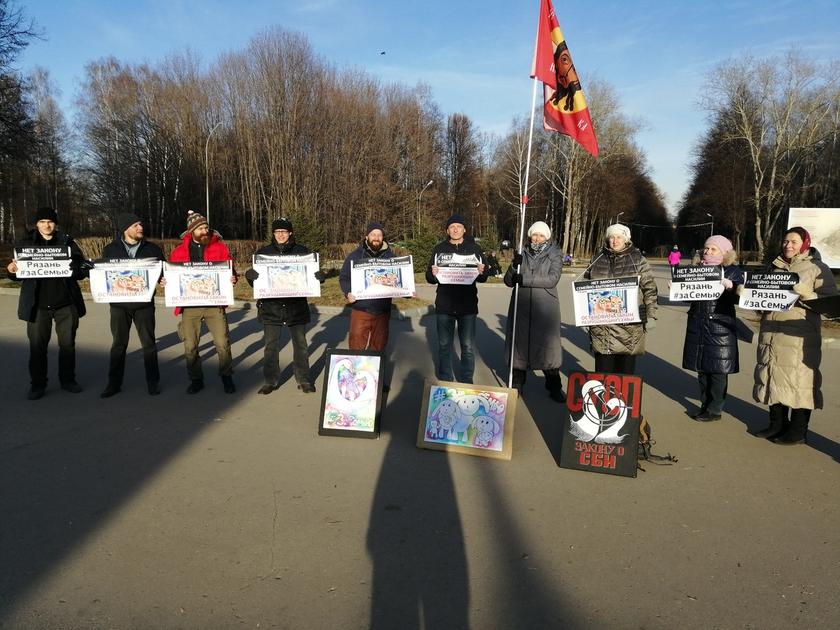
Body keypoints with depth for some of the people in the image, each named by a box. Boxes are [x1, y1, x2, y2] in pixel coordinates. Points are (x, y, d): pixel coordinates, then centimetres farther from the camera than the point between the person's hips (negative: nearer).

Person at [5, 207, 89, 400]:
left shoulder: (67, 242, 2)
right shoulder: (26, 244, 4)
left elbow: (82, 269, -1)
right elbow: (19, 275, 8)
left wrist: (76, 268, -23)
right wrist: (11, 270, -14)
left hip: (66, 303, 0)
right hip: (38, 305, 0)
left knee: (67, 344, 8)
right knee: (37, 346, 4)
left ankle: (68, 380, 22)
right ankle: (37, 384, 15)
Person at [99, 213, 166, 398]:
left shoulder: (153, 249, 3)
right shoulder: (111, 249, 4)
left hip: (144, 304, 0)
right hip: (119, 304, 1)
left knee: (149, 343, 5)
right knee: (118, 344, 9)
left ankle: (153, 382, 15)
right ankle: (114, 383, 18)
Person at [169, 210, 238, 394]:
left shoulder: (220, 247, 4)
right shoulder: (179, 251, 7)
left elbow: (229, 270, 5)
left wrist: (232, 278, -17)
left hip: (214, 304, -1)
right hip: (190, 305, 2)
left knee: (222, 343, -2)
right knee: (190, 347, 7)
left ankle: (226, 377, 19)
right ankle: (196, 379, 25)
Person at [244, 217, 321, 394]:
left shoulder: (302, 251, 2)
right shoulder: (263, 252, 4)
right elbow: (255, 280, 3)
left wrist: (319, 278, -17)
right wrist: (250, 275, -21)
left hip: (296, 306, 0)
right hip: (271, 306, 0)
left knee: (300, 344, 9)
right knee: (271, 345, 6)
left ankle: (303, 380, 21)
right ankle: (270, 381, 18)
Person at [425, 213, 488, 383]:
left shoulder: (474, 248, 6)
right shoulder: (440, 248, 7)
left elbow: (484, 278, 4)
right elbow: (429, 278, 4)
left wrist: (481, 272, -19)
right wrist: (433, 274, -20)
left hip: (467, 305, -1)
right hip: (444, 305, 1)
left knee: (468, 346, 2)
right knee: (444, 345, 7)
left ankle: (467, 382, 14)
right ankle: (445, 381, 19)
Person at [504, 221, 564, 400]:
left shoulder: (555, 254, 3)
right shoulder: (522, 254, 10)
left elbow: (552, 279, -12)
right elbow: (508, 281, 6)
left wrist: (525, 279, -18)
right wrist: (515, 266, -13)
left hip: (545, 309, -2)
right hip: (521, 308, 2)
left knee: (548, 344, 1)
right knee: (519, 343, 6)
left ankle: (554, 387, 13)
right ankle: (517, 384, 20)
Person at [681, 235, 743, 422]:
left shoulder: (734, 271, -1)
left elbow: (738, 298, -8)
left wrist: (729, 286, -25)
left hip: (720, 327, -4)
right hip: (697, 325, 5)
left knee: (718, 370, 0)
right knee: (702, 368, 10)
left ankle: (715, 410, 10)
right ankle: (705, 405, 22)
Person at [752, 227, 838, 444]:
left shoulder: (818, 268, 0)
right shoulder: (775, 266, 16)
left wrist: (804, 293, -20)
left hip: (799, 335, -5)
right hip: (770, 332, 5)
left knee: (799, 380, -2)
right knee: (773, 376, 9)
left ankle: (798, 431, 8)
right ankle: (777, 424, 21)